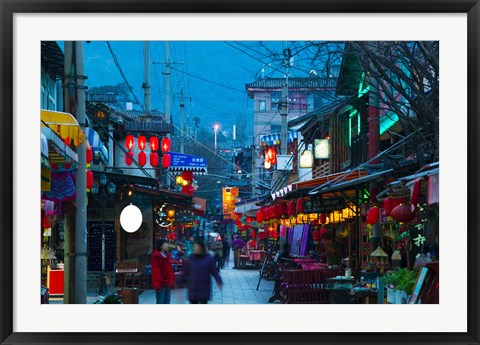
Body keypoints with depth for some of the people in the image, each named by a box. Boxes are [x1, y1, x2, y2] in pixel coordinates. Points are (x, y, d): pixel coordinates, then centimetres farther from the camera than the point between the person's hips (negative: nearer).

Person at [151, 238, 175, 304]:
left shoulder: (167, 255, 12)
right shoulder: (156, 256, -11)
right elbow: (155, 271, -14)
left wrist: (172, 280, 12)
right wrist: (157, 284, -17)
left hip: (168, 283, 8)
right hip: (161, 284, -8)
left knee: (167, 302, 11)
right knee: (160, 302, -5)